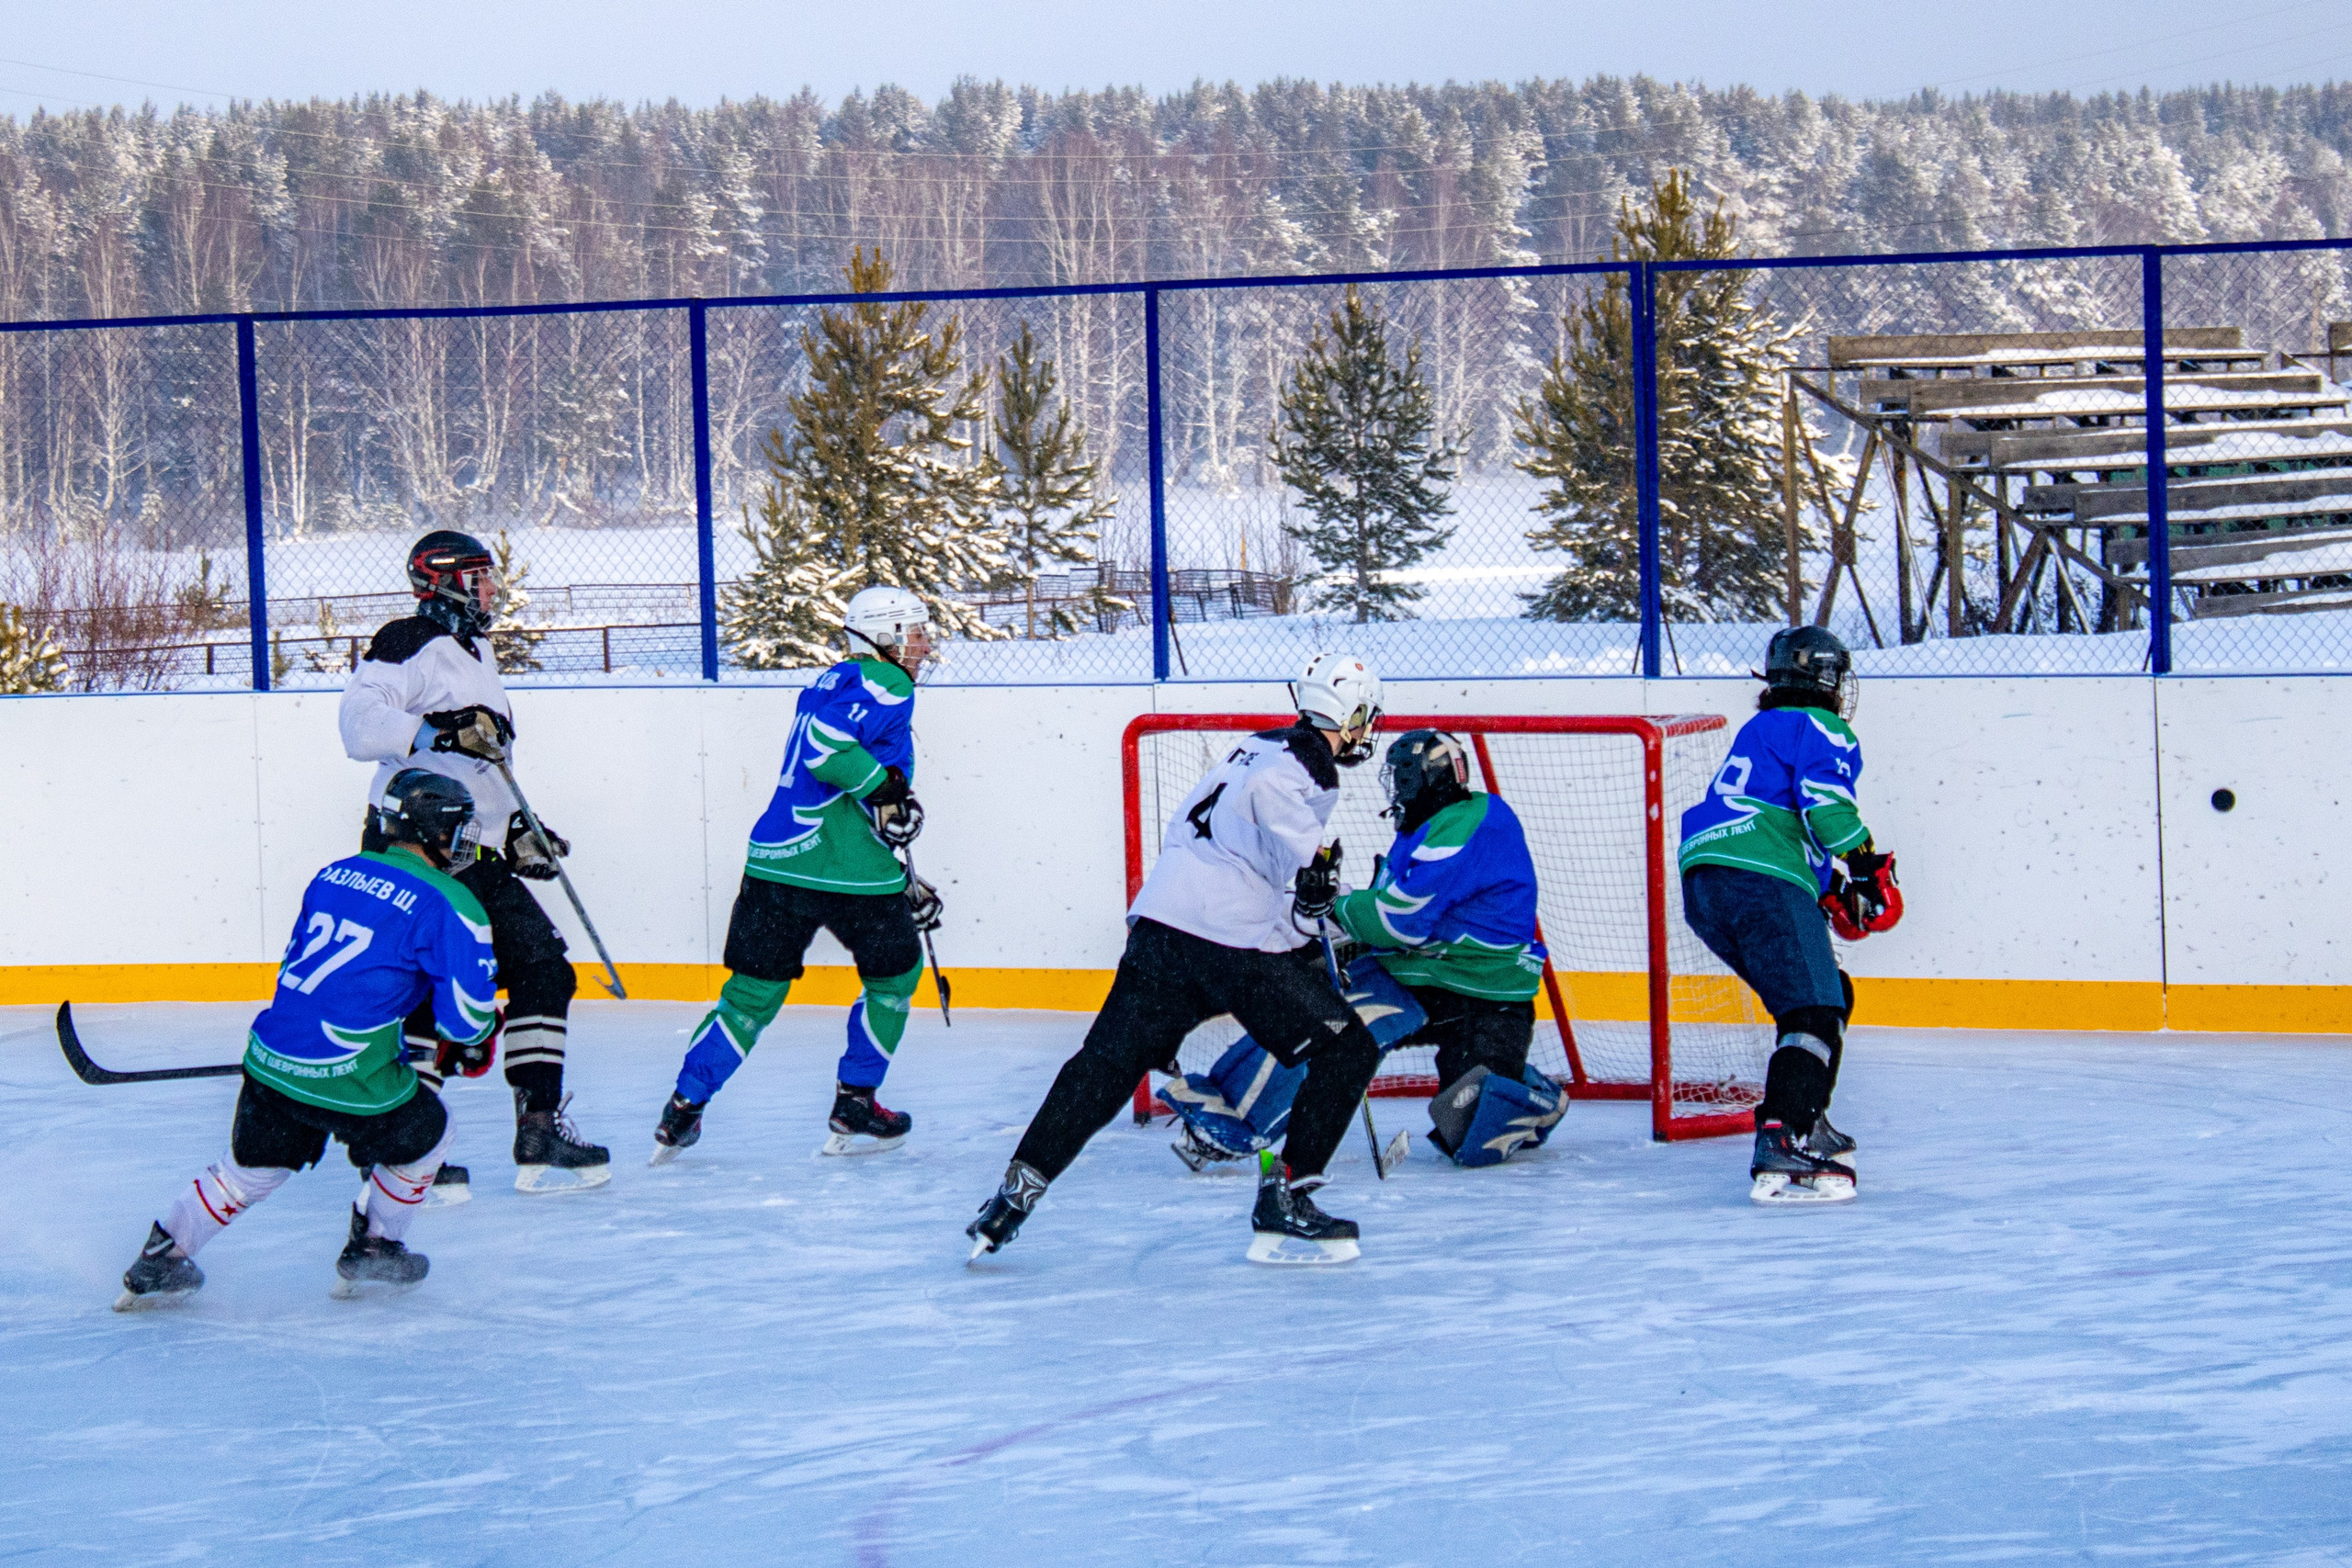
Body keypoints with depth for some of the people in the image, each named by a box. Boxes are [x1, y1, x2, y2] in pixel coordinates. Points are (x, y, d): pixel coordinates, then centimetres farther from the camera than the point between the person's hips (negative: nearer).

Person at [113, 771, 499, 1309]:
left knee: (252, 1165, 26)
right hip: (350, 1078, -6)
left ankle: (158, 1262, 25)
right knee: (425, 1135, 23)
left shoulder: (333, 875, 14)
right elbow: (466, 1010, -8)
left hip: (271, 1056, 6)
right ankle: (370, 1252, 32)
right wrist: (474, 1044, 16)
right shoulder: (449, 903, -7)